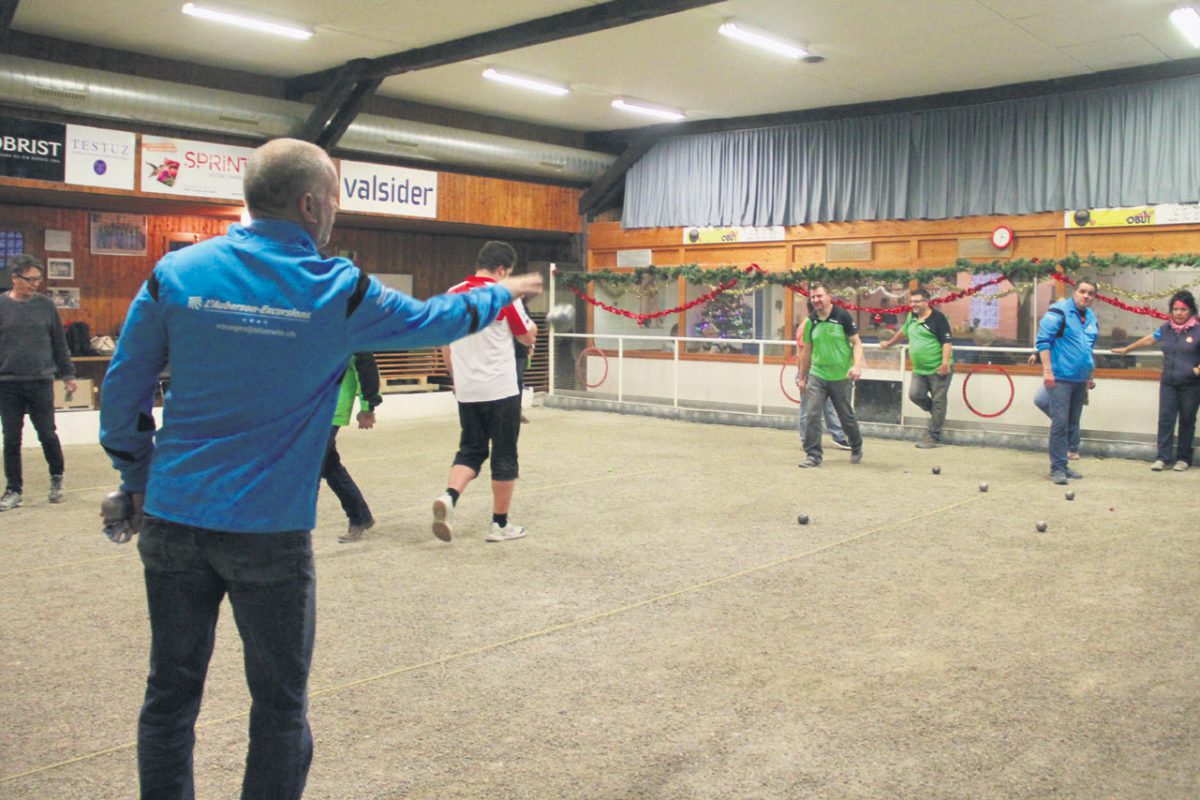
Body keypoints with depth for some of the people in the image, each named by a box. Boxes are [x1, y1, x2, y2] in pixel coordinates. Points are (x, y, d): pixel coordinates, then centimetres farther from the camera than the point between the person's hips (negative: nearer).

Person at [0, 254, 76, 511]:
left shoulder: (46, 305, 3)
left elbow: (59, 343, 8)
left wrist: (67, 374, 8)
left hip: (41, 381, 0)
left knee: (47, 434, 3)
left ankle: (57, 478, 24)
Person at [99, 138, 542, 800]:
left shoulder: (175, 272, 0)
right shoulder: (339, 291, -8)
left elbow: (123, 386, 5)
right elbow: (430, 321, 8)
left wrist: (137, 479, 18)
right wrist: (501, 294, 26)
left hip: (171, 517, 4)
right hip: (268, 531, -3)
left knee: (170, 694, 16)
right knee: (280, 705, 12)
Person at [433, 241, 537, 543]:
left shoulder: (453, 295, 5)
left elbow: (445, 343, 12)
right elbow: (528, 337, -1)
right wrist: (531, 321, 20)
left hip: (466, 391, 5)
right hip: (501, 390, -5)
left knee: (470, 450, 14)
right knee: (504, 456, 7)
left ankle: (449, 497, -13)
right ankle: (500, 524, 14)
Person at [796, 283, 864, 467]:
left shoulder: (842, 316, -8)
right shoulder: (810, 322, 3)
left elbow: (856, 342, -6)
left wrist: (857, 365, -21)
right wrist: (802, 377, 15)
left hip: (840, 376, -2)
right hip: (816, 375, 3)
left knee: (846, 417, 10)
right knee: (812, 414, -10)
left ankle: (856, 448, 34)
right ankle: (813, 454, -2)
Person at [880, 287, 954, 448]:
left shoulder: (938, 318, -13)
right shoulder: (912, 317, 10)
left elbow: (947, 341, -18)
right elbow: (903, 331, 30)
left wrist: (945, 362, -27)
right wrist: (889, 343, 40)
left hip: (939, 369, -7)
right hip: (919, 369, 7)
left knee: (938, 402, 0)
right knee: (915, 394, -5)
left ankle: (932, 436, 5)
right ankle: (937, 414, 23)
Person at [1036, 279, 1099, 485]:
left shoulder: (1092, 318, 14)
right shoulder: (1059, 311, -9)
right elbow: (1043, 340, -14)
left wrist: (1088, 378, 24)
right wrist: (1047, 370, -20)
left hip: (1080, 379, 8)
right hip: (1060, 377, -8)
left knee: (1072, 423, 11)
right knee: (1060, 422, -10)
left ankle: (1062, 463, 20)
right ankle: (1057, 467, -5)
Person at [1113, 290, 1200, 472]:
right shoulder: (1166, 328, 6)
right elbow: (1148, 340, 21)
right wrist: (1126, 349, 28)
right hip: (1168, 383, 3)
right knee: (1165, 418, -2)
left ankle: (1183, 459, 15)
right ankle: (1162, 457, 0)